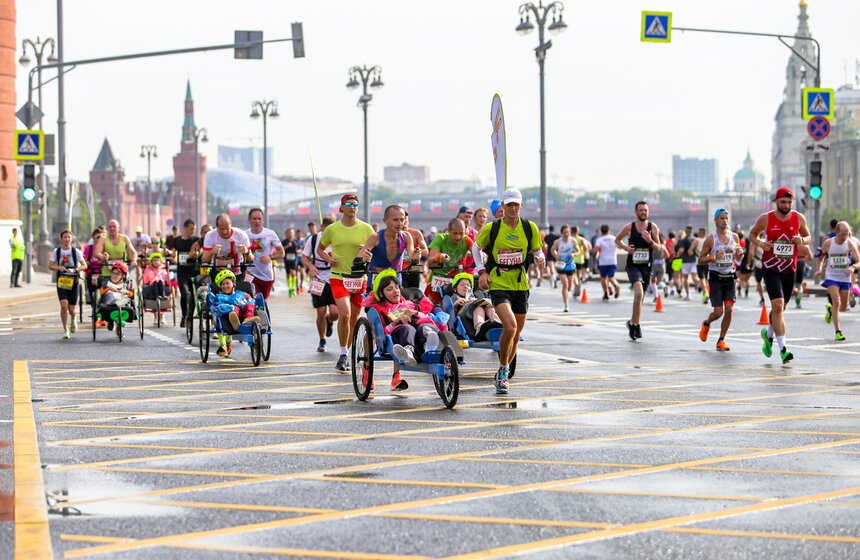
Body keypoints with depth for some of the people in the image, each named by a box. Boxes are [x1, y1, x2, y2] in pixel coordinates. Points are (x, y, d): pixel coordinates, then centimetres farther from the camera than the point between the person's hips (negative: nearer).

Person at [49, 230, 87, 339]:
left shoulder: (76, 251, -2)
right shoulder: (56, 251, 2)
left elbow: (84, 266, -2)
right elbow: (50, 266, 5)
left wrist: (74, 270, -19)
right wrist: (59, 267, -15)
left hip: (73, 281, 0)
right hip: (61, 281, 0)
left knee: (71, 309, 2)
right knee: (64, 305, -17)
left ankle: (73, 319, 40)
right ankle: (65, 330, -5)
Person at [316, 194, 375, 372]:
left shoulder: (366, 229, 2)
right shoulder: (332, 229, 3)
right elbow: (320, 248, 16)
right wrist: (328, 259, -4)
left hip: (359, 278, 2)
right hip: (339, 277, -2)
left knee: (354, 318, 9)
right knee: (344, 314, -20)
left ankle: (347, 354, 25)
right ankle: (343, 354, -9)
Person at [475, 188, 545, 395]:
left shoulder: (530, 228, 1)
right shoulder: (491, 228, -5)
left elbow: (537, 250, 15)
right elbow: (476, 247, 10)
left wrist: (540, 259, -6)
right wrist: (482, 272, 1)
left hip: (521, 285, 4)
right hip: (498, 285, -4)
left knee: (516, 333, 11)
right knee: (510, 327, -23)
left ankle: (503, 374, 31)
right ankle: (503, 370, -4)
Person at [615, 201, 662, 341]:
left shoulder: (653, 227, 1)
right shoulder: (629, 227, -2)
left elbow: (658, 248, 2)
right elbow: (617, 239, 14)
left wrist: (650, 241, -18)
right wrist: (625, 247, -5)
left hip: (647, 266, 3)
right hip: (633, 265, -3)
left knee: (640, 296, 13)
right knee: (639, 293, -24)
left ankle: (633, 322, 34)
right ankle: (636, 324, -14)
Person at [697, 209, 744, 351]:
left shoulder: (734, 237, 6)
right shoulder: (710, 239, -6)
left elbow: (737, 257, 17)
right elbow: (700, 260, -3)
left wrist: (740, 254, -6)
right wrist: (714, 257, -20)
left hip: (730, 278, 3)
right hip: (715, 278, -3)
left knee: (729, 309, -8)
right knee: (718, 311, -7)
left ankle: (721, 341, 5)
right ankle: (706, 324, 29)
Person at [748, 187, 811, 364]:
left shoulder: (799, 218, 0)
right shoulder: (765, 218, -5)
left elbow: (807, 236, 14)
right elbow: (752, 234, 10)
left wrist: (802, 240, -10)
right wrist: (759, 243, -12)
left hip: (789, 270, 4)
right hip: (770, 268, -4)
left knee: (780, 308, 17)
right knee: (778, 305, -18)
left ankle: (768, 334, 46)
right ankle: (783, 349, -20)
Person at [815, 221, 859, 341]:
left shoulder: (849, 244, -10)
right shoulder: (828, 243, -10)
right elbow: (821, 257, 8)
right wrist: (819, 270, -8)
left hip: (845, 278, 2)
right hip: (831, 277, -2)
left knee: (843, 308, 11)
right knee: (836, 302, -20)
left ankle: (830, 308, 46)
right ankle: (838, 331, -13)